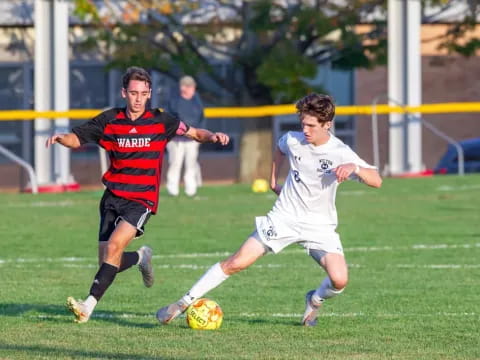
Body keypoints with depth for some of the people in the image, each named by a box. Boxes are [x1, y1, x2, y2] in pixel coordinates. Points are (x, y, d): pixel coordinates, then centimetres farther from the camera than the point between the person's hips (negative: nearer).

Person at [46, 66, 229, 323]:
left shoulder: (160, 121, 1)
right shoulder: (109, 121, 3)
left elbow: (194, 133, 9)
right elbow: (77, 139, 5)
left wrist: (212, 136, -12)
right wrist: (60, 138, -17)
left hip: (142, 199, -3)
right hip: (113, 197, 3)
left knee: (114, 246, -24)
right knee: (106, 261, 1)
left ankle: (89, 306, -25)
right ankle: (141, 257, 36)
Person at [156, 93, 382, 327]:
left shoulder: (340, 154, -16)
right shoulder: (293, 140, -5)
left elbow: (376, 181, -22)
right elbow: (280, 148, 22)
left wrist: (354, 167, -40)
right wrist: (273, 180, 18)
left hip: (320, 226, -2)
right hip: (284, 217, 2)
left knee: (339, 280, -22)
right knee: (235, 263, -7)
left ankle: (315, 300, 14)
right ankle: (185, 302, 3)